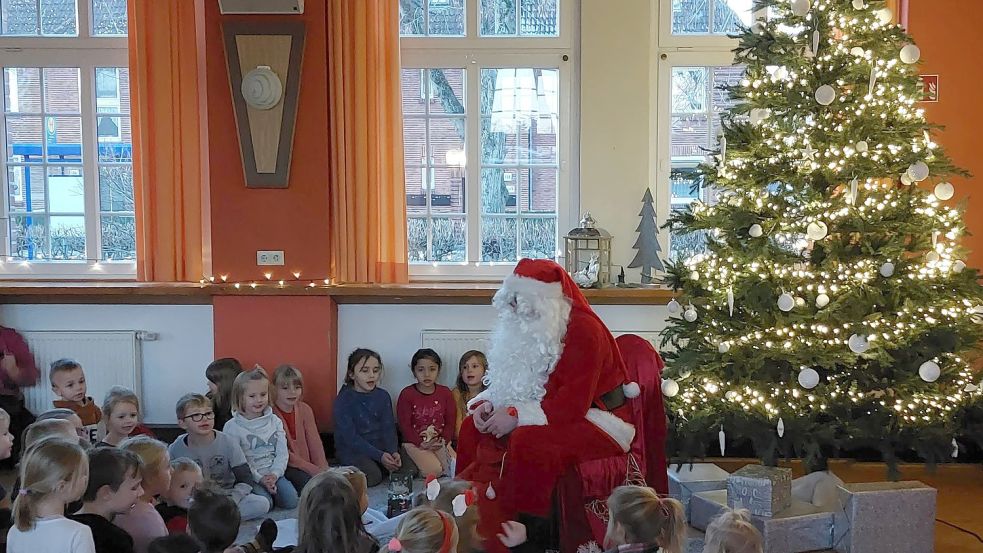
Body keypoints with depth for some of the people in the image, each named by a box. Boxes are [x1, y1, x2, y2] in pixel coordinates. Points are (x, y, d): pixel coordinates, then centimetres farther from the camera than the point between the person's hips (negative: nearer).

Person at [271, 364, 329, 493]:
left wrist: (323, 469, -15)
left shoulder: (305, 410, 9)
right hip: (285, 467, -5)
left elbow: (315, 443, 2)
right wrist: (313, 469, -21)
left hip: (307, 464, 5)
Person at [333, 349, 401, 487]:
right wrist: (379, 456, -26)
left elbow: (389, 428, -1)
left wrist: (393, 452, -22)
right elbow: (350, 437, -17)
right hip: (352, 450, -5)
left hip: (380, 446, 5)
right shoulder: (343, 400, -12)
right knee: (373, 476, -29)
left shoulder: (383, 396, 3)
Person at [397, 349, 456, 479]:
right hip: (415, 442, -4)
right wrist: (421, 443, -15)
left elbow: (450, 421, 6)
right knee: (433, 471, -25)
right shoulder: (406, 394, -5)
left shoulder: (445, 393, 5)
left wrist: (444, 440, -11)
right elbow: (404, 425, -7)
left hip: (440, 442, 4)